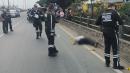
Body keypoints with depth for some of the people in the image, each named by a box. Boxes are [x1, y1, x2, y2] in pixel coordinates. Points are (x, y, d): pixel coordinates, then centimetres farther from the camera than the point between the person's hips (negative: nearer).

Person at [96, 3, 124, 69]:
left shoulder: (103, 13, 8)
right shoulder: (114, 12, -8)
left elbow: (97, 23, 10)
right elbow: (121, 22, -12)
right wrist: (117, 23, 9)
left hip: (105, 32, 6)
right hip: (113, 32, -6)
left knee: (107, 47, 16)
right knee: (115, 48, -1)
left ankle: (107, 63, 24)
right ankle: (116, 64, 0)